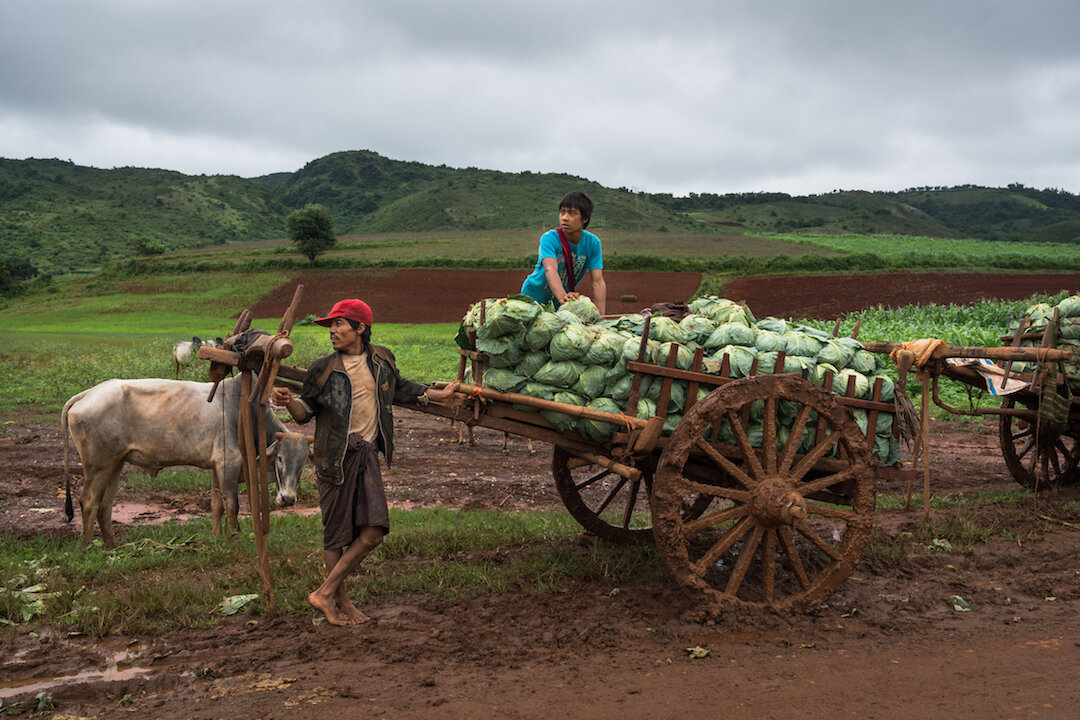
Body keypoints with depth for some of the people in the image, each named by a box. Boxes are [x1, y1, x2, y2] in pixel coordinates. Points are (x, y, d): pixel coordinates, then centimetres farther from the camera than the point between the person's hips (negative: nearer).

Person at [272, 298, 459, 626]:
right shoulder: (323, 369, -1)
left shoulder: (381, 359, 8)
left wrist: (439, 394, 29)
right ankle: (341, 600, 18)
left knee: (373, 530, -4)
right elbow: (306, 411, 2)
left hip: (367, 454, 3)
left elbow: (400, 387, 26)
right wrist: (289, 402, -20)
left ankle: (325, 593, 9)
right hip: (334, 456, -3)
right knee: (336, 533, 3)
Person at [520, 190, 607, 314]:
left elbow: (598, 282, -19)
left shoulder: (592, 243, -13)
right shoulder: (549, 238, -22)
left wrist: (600, 317, -33)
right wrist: (562, 296, -59)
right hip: (534, 295, -3)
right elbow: (550, 269, -39)